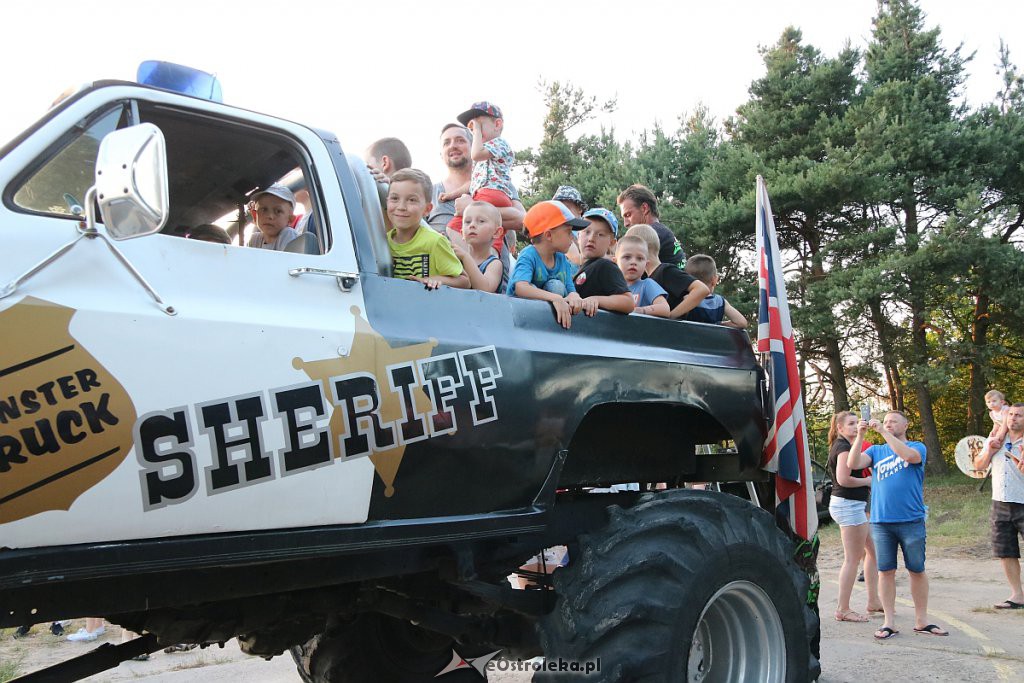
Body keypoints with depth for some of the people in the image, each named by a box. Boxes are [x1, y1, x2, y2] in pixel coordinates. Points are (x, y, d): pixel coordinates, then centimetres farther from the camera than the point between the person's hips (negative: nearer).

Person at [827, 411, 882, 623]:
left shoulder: (840, 446, 16)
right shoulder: (844, 448, -15)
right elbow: (843, 479, -23)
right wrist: (868, 480, -9)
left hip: (854, 505, 11)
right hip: (849, 505, -11)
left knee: (873, 551, 17)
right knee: (853, 559, -5)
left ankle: (873, 601, 25)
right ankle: (843, 610, 2)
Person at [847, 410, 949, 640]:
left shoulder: (917, 447, 5)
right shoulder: (876, 451, 13)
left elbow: (910, 456, -19)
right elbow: (853, 464, -4)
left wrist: (883, 432, -21)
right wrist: (860, 436, -14)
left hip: (912, 520, -2)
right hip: (881, 521, 2)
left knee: (917, 570, 7)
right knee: (885, 571, 3)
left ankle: (921, 621, 19)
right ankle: (889, 622, 10)